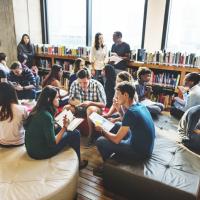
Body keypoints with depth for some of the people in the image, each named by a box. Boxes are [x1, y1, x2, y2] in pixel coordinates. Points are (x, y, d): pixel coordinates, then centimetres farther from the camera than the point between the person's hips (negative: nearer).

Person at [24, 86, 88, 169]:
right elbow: (52, 143, -23)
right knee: (75, 134, -1)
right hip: (40, 152, -8)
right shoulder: (46, 116, -27)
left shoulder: (37, 110, -1)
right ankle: (78, 163, 20)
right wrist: (64, 127, -17)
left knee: (69, 132, 18)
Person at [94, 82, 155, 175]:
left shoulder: (131, 112, -26)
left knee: (100, 141, -6)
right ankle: (111, 155, 32)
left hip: (140, 151, -9)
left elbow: (116, 140, -21)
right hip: (146, 146, 9)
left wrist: (102, 130, -5)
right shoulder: (140, 106, 0)